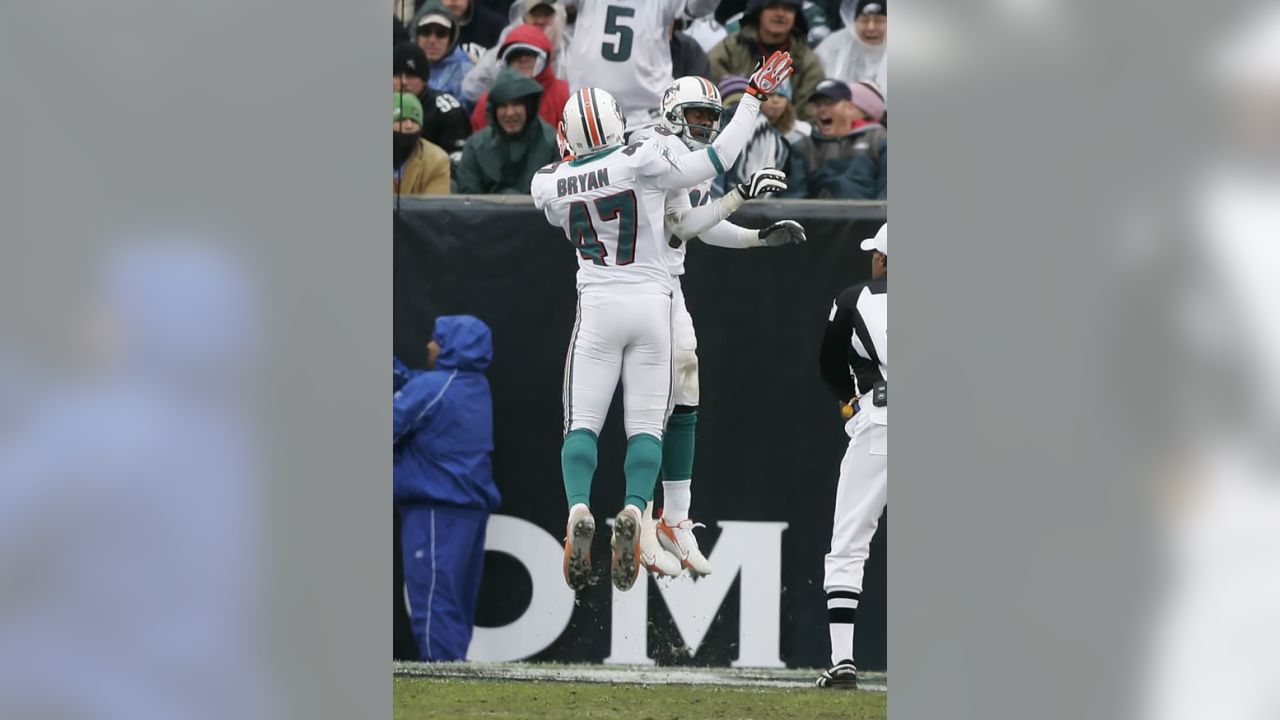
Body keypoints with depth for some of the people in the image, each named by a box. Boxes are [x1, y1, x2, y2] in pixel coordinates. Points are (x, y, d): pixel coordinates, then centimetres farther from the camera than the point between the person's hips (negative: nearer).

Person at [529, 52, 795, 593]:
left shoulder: (549, 184, 0)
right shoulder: (643, 159, -11)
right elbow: (713, 163, -6)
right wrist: (754, 99, 1)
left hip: (597, 307, 1)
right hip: (651, 304, -1)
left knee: (582, 424, 3)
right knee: (646, 424, 4)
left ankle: (579, 509, -21)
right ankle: (633, 512, -19)